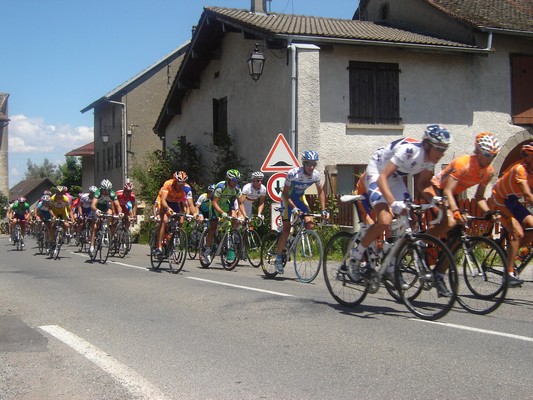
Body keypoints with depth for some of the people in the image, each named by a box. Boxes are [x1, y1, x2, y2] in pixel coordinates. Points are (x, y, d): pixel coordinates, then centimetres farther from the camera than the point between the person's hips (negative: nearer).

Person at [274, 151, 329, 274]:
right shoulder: (293, 174, -31)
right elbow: (285, 193, -23)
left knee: (310, 225, -14)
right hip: (288, 199, -5)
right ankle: (278, 258, -2)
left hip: (300, 198, 5)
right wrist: (294, 208, -34)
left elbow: (321, 192, -2)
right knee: (286, 229, -13)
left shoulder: (316, 175, -17)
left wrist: (323, 210, -9)